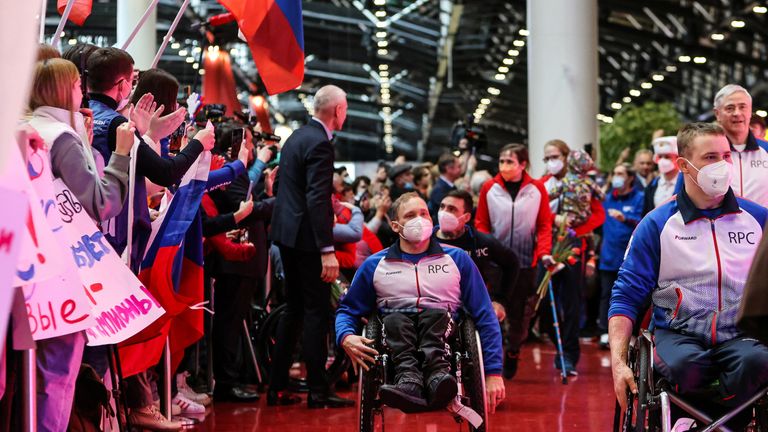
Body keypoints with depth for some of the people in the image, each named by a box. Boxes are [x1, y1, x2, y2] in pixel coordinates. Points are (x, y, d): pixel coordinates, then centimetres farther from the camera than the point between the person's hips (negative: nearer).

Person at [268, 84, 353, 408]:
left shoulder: (296, 137, 14)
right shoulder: (320, 143, -16)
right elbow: (317, 200, -23)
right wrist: (327, 251, -24)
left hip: (286, 234, 10)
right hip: (306, 237, -10)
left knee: (294, 309, 15)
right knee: (317, 312, -3)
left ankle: (276, 387, 17)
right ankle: (318, 391, 1)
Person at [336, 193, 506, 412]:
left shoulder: (457, 259, 14)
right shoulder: (374, 265, 16)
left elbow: (485, 316, 10)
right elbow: (348, 310, 19)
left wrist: (493, 373, -1)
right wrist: (346, 337, -8)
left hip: (443, 332, 0)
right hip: (395, 332, 0)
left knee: (435, 314, -31)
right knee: (394, 319, -31)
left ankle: (438, 377, -58)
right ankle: (409, 379, -57)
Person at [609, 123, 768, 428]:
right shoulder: (657, 224, 6)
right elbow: (626, 297, 6)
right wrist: (618, 362, -6)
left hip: (741, 334, 1)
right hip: (678, 334, -1)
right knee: (685, 363, -36)